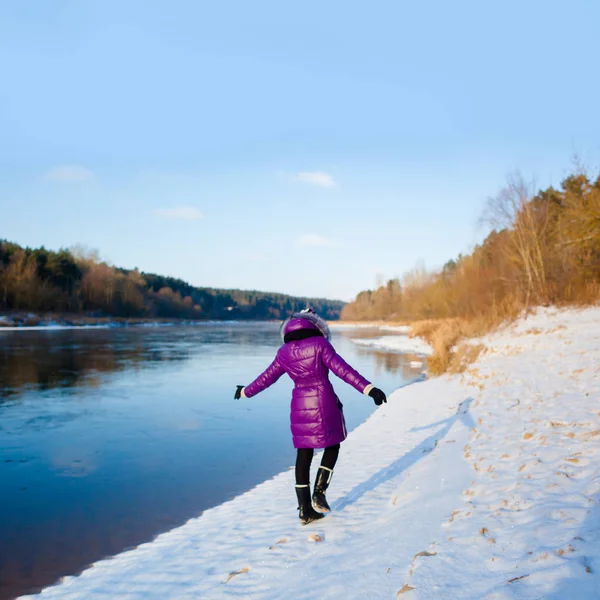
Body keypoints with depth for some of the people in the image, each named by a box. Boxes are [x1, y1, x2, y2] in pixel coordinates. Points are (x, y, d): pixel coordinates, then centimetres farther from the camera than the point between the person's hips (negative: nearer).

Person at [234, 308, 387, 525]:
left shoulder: (284, 353, 5)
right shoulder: (320, 344, -7)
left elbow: (266, 378, 15)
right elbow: (344, 370, -15)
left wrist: (246, 392, 32)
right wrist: (369, 388, -18)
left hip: (300, 406, 4)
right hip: (324, 404, -3)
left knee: (304, 455, 11)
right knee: (332, 447, 19)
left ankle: (305, 509, 15)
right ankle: (319, 493, 10)